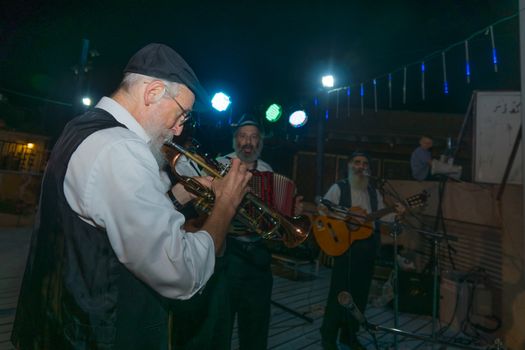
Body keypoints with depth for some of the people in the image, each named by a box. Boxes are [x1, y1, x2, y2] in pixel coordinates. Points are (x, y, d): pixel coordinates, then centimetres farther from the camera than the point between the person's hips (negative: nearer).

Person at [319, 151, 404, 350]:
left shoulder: (374, 192, 14)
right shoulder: (339, 188, -2)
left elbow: (381, 214, 13)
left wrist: (396, 213, -6)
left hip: (369, 245, 6)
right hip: (346, 244, -5)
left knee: (360, 292, 11)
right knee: (340, 291, -3)